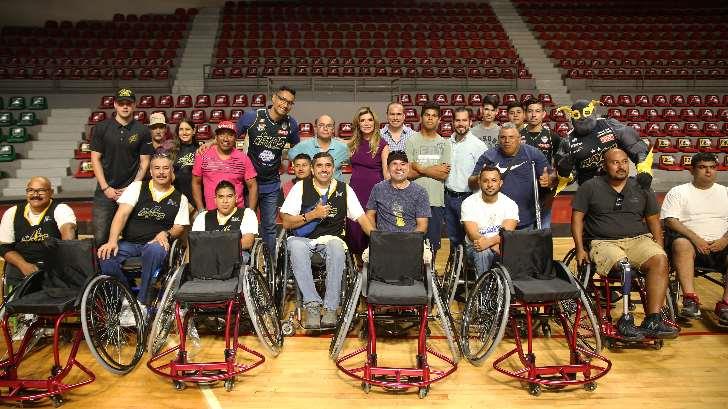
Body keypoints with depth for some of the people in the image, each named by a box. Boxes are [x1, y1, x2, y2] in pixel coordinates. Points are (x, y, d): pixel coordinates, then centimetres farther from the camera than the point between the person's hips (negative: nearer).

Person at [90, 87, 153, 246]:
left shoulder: (142, 131, 3)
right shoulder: (101, 128, 5)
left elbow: (144, 162, 3)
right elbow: (95, 159, 4)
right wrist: (106, 188, -4)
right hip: (105, 190, 1)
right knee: (100, 237, 0)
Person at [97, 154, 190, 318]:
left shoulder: (180, 198, 11)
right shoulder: (137, 187, 9)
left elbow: (179, 227, 7)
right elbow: (121, 214, -3)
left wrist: (166, 234, -16)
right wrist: (112, 241, -17)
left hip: (155, 244, -1)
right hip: (129, 243, 1)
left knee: (155, 251, -38)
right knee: (105, 258, -28)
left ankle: (141, 302, -21)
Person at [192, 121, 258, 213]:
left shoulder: (243, 158, -1)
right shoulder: (203, 156, -1)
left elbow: (252, 186, 2)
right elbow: (196, 183, 7)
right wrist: (201, 210, 1)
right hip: (211, 213, 0)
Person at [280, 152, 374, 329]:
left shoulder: (344, 189, 10)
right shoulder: (301, 187, 6)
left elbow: (361, 217, 5)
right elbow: (286, 222, 1)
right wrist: (313, 215, -11)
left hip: (331, 238, 0)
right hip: (303, 239, 0)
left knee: (336, 247, -35)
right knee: (295, 246, -35)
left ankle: (330, 307, -30)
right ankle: (312, 304, -34)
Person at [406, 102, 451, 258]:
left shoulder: (444, 144, 9)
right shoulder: (411, 141, 4)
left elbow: (444, 175, -2)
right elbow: (408, 173, -6)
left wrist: (421, 168, -6)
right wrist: (433, 169, -4)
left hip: (436, 200, 2)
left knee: (433, 242, 7)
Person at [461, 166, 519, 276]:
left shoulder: (510, 204, 0)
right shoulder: (469, 203, -3)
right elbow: (473, 234, -13)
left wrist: (489, 242, -34)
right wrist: (495, 247, -28)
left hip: (502, 246, 1)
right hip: (476, 247, -1)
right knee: (483, 253, -34)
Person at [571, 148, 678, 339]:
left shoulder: (641, 188, 16)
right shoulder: (590, 187, 6)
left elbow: (653, 220, 20)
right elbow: (577, 218, 4)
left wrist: (659, 245, 6)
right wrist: (580, 249, -5)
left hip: (638, 239, 3)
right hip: (603, 242, -3)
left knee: (660, 260, -28)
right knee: (623, 266, -34)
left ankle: (652, 321, -28)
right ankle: (625, 319, -21)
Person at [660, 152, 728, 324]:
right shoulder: (678, 192, 11)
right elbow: (670, 220, -3)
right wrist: (695, 238, -16)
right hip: (692, 244, -2)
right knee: (681, 243, -36)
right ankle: (690, 299, -37)